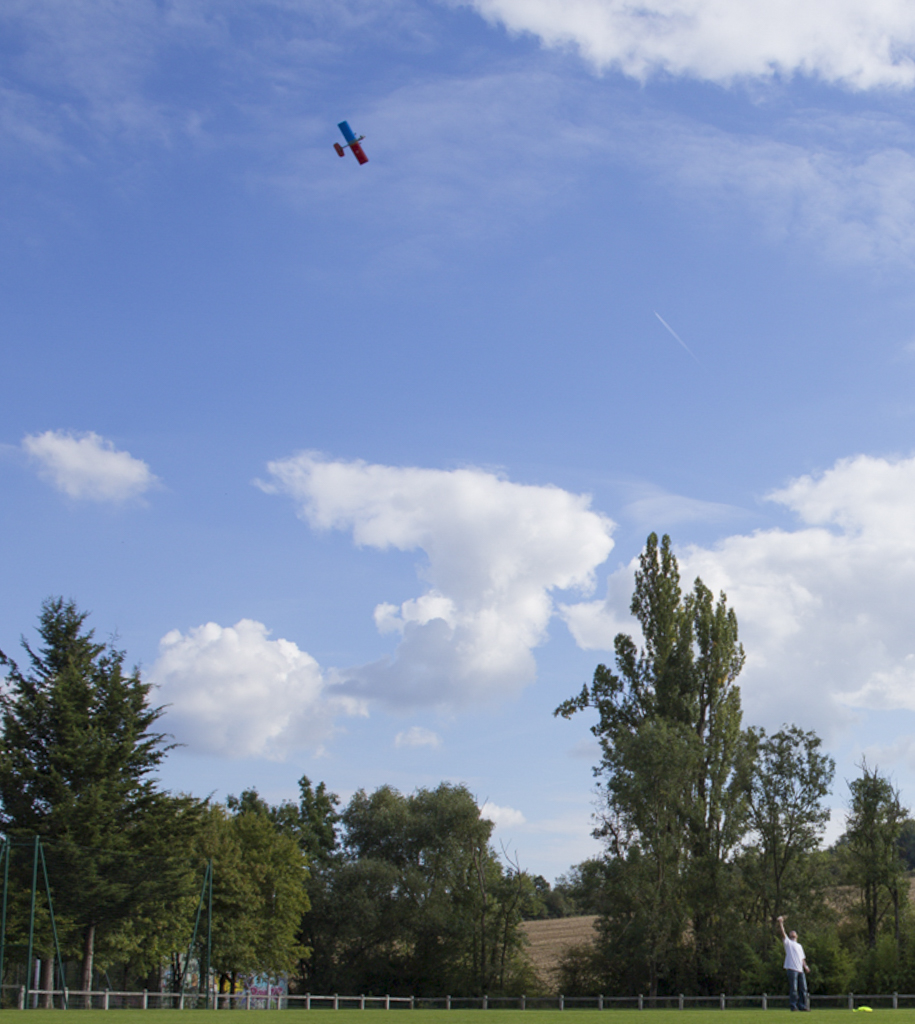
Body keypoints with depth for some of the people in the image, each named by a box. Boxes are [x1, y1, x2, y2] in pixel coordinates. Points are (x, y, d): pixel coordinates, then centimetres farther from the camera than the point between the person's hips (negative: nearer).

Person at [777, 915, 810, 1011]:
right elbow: (783, 933, -5)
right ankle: (793, 1006, -6)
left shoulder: (799, 945, 28)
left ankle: (802, 1006, 11)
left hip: (800, 970, 6)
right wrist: (780, 923, -17)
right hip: (792, 968, -6)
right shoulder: (788, 942, 10)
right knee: (793, 989, -8)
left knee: (803, 989, 5)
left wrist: (805, 966, 10)